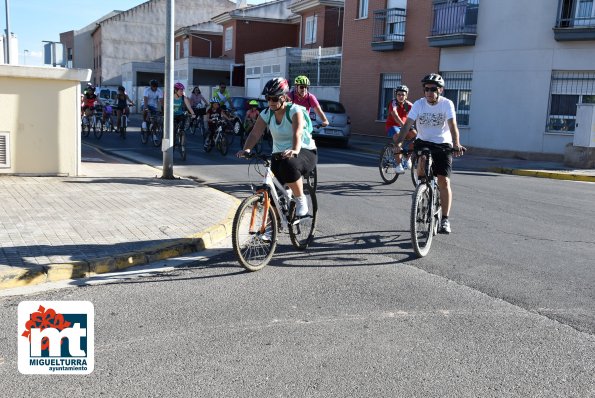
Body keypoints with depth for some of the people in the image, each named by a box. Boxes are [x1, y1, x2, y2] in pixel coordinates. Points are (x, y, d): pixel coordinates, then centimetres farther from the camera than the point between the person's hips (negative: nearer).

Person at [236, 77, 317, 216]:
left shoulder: (295, 110, -15)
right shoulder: (266, 114, -1)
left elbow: (297, 133, -32)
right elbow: (255, 133, -12)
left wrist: (295, 150, -52)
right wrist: (246, 149, -32)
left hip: (305, 152, -4)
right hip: (279, 155, 5)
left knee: (289, 165, -38)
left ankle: (301, 200, -16)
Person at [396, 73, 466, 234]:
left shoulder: (447, 104, -13)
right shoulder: (419, 104, -9)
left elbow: (452, 126, -26)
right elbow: (407, 124, -19)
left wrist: (456, 144, -43)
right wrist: (398, 142, -35)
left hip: (442, 144, -2)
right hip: (423, 142, 2)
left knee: (444, 182, -9)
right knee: (421, 165, -26)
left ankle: (445, 220, 0)